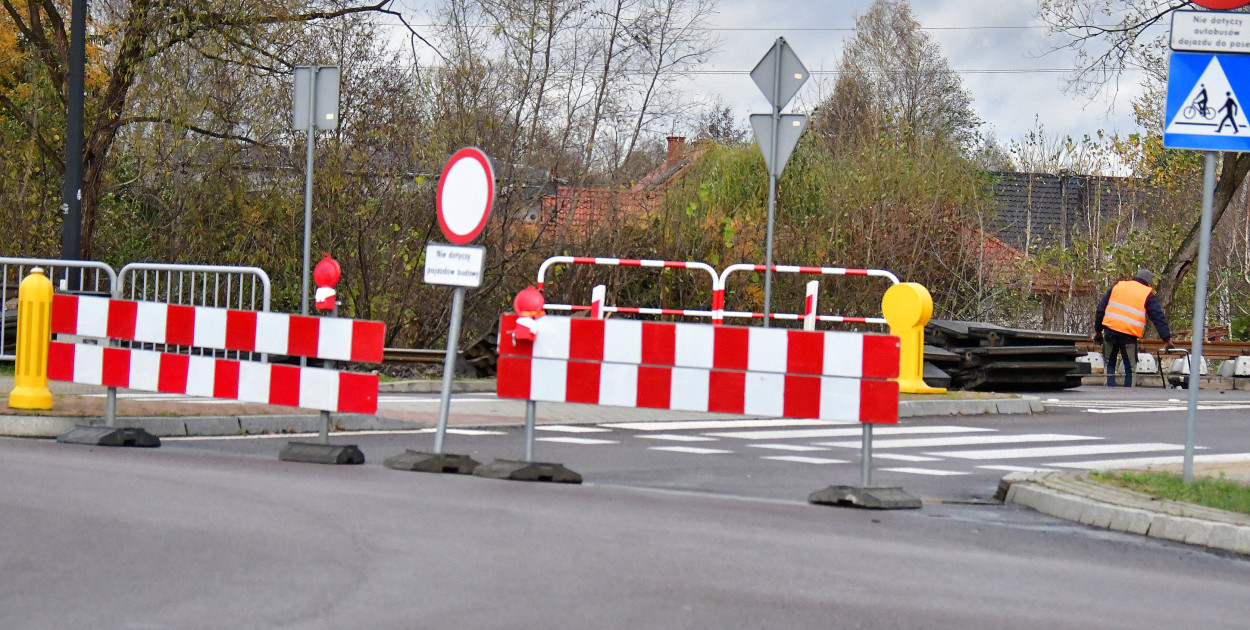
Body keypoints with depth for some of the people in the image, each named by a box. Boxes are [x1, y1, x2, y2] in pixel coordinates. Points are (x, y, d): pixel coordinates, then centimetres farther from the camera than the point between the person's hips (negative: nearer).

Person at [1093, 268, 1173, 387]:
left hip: (1110, 330, 3)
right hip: (1129, 335, -3)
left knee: (1110, 364, 15)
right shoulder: (1148, 295, 7)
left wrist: (1098, 330, 22)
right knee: (1130, 368, 9)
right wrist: (1167, 339, 5)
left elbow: (1101, 309, 17)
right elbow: (1159, 318, 3)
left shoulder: (1118, 286, 17)